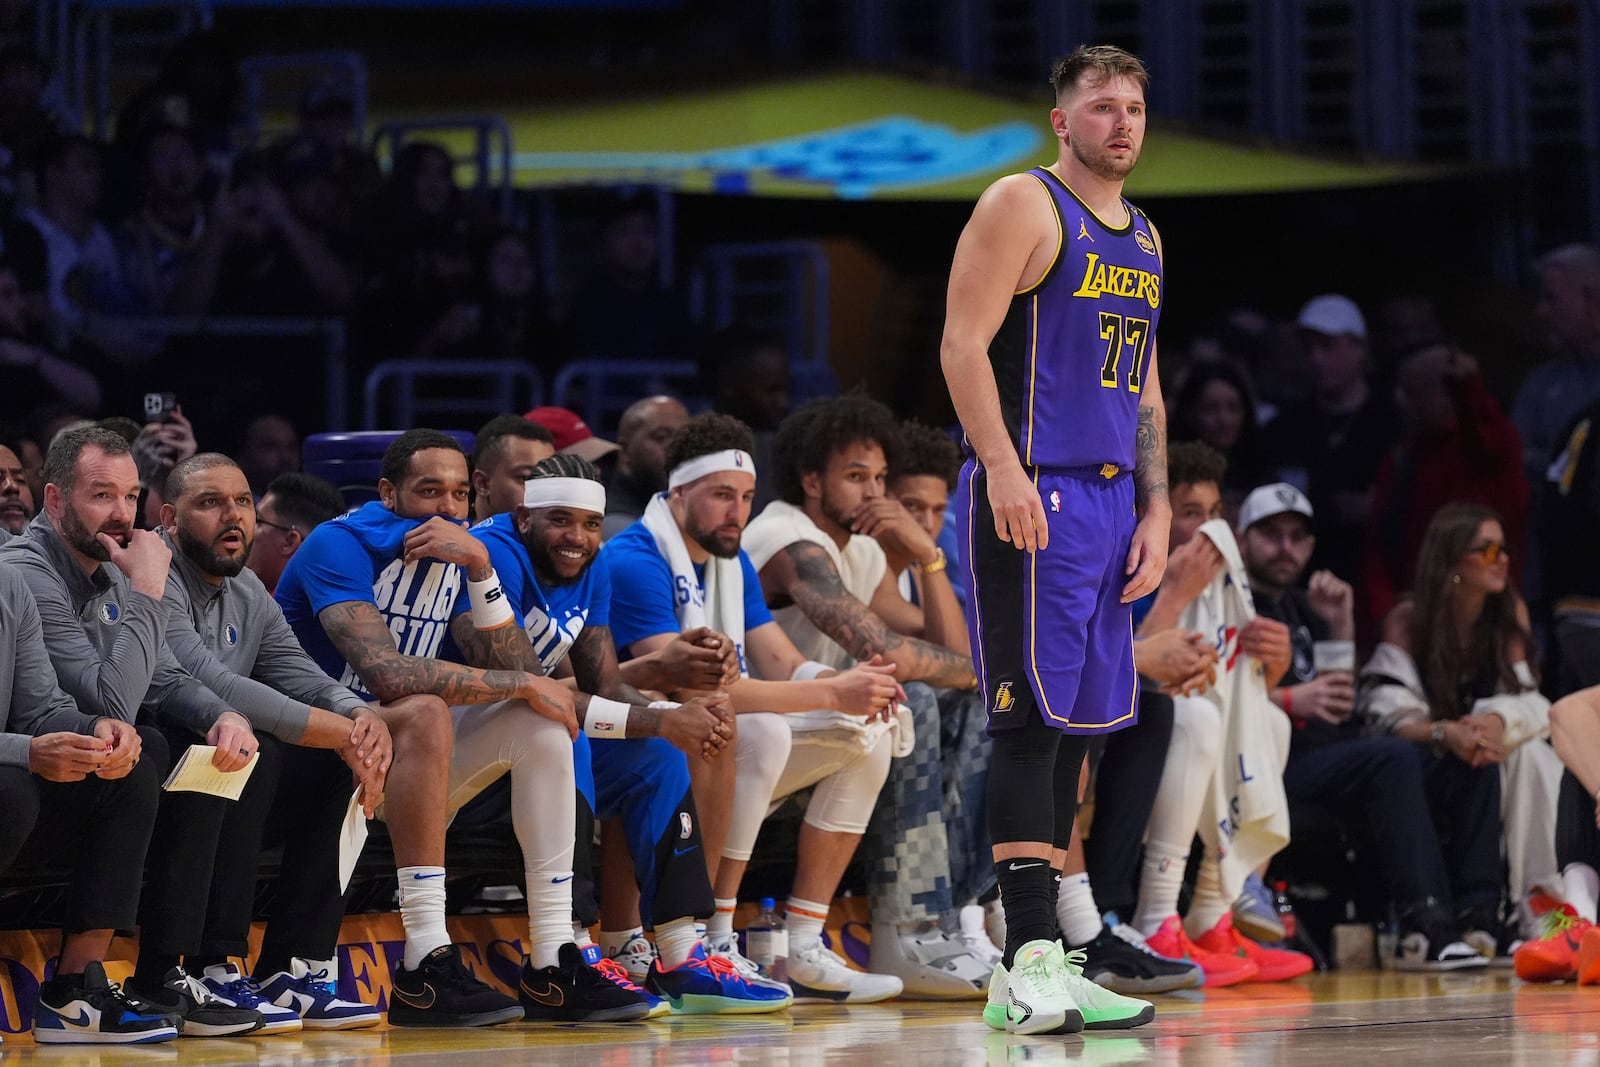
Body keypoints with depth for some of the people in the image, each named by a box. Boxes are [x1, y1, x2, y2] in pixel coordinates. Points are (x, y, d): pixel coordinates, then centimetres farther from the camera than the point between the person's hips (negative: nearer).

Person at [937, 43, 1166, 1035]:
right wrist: (1001, 465, -23)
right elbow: (964, 341, -13)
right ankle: (1031, 962, -17)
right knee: (1033, 720, -13)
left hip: (1112, 503, 8)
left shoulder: (1143, 238, 20)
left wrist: (1157, 511, 15)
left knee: (1076, 726, 7)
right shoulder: (1022, 207, -5)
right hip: (1030, 496, -8)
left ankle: (1034, 971, 10)